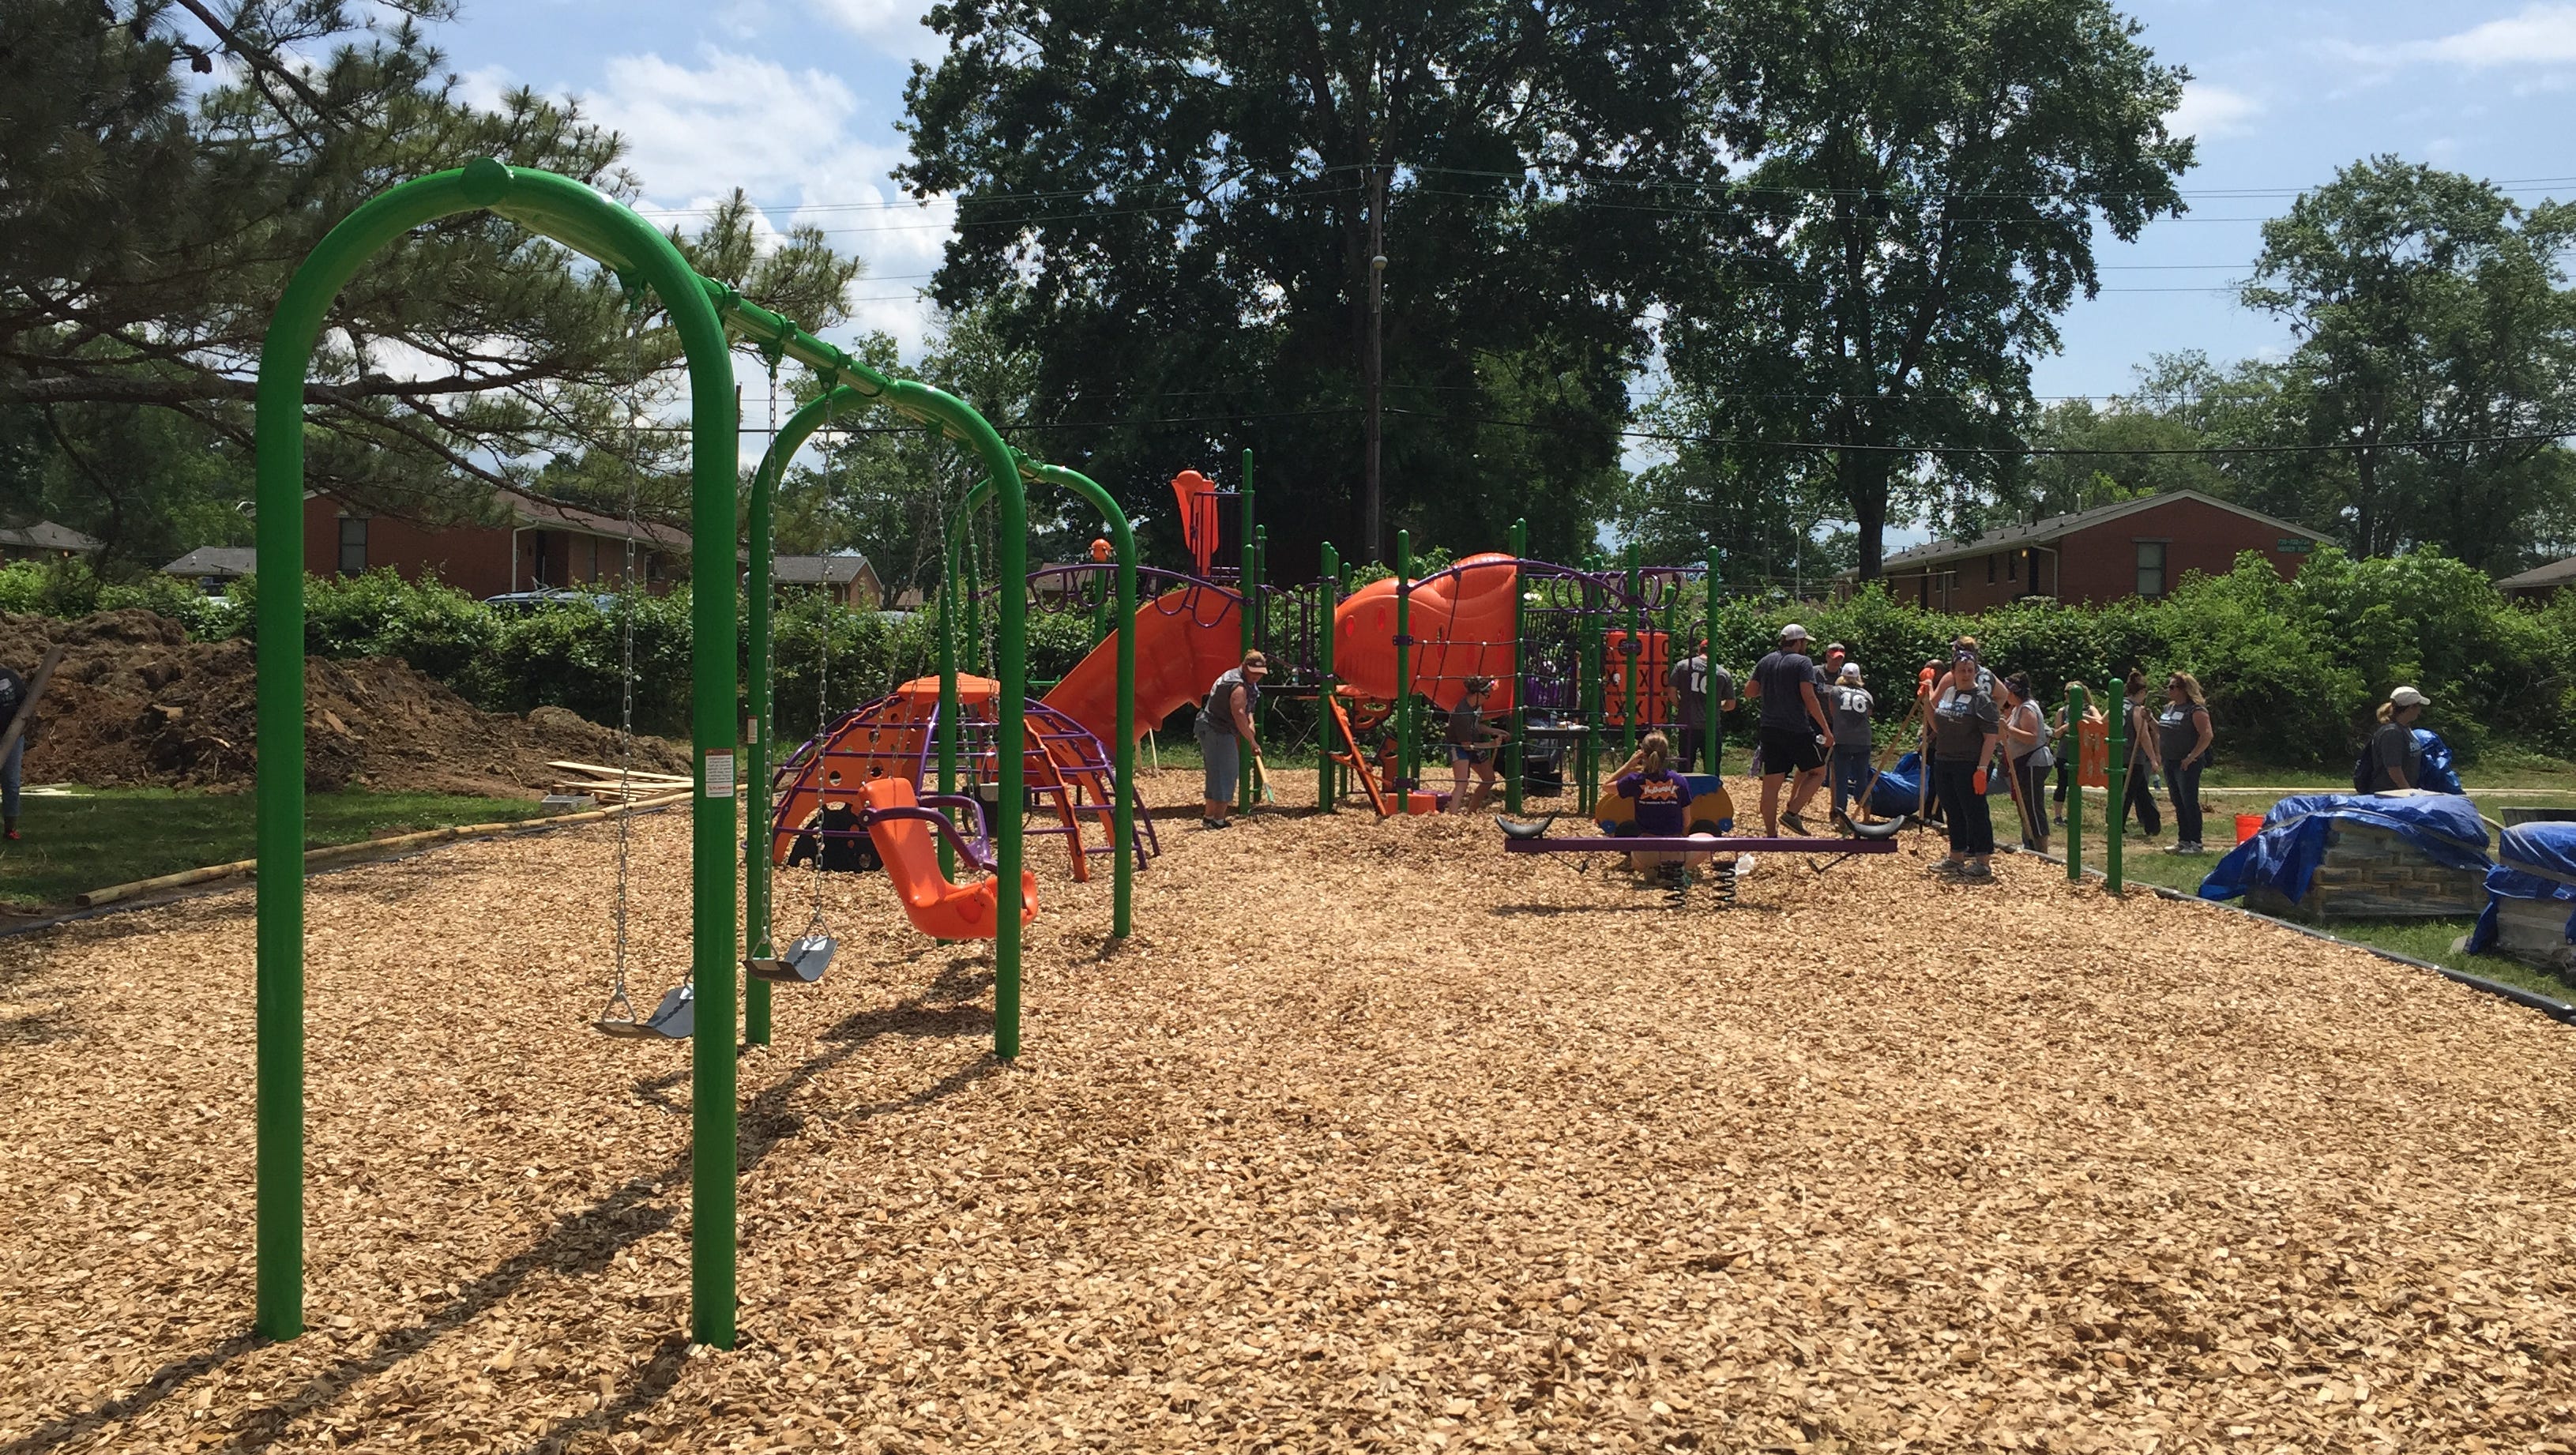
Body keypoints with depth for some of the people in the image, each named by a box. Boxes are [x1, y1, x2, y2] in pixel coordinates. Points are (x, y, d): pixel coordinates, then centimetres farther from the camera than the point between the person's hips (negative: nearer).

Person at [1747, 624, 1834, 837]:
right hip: (1797, 730, -6)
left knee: (1771, 782, 4)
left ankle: (1771, 834, 4)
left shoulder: (1765, 662, 11)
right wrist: (1826, 729, -12)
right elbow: (1809, 697, -14)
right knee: (1817, 772, 12)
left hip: (1769, 729, 6)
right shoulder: (1803, 662, -6)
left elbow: (1751, 691, 16)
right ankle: (1792, 813, -3)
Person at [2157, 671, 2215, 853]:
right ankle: (2183, 841, 20)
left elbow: (2207, 736, -19)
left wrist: (2192, 756, -22)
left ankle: (2196, 844, -1)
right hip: (2170, 762, 8)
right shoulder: (2169, 708, 14)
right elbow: (2162, 731, 24)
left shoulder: (2196, 710, -13)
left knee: (2189, 803, -6)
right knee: (2178, 804, 13)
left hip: (2187, 764, -8)